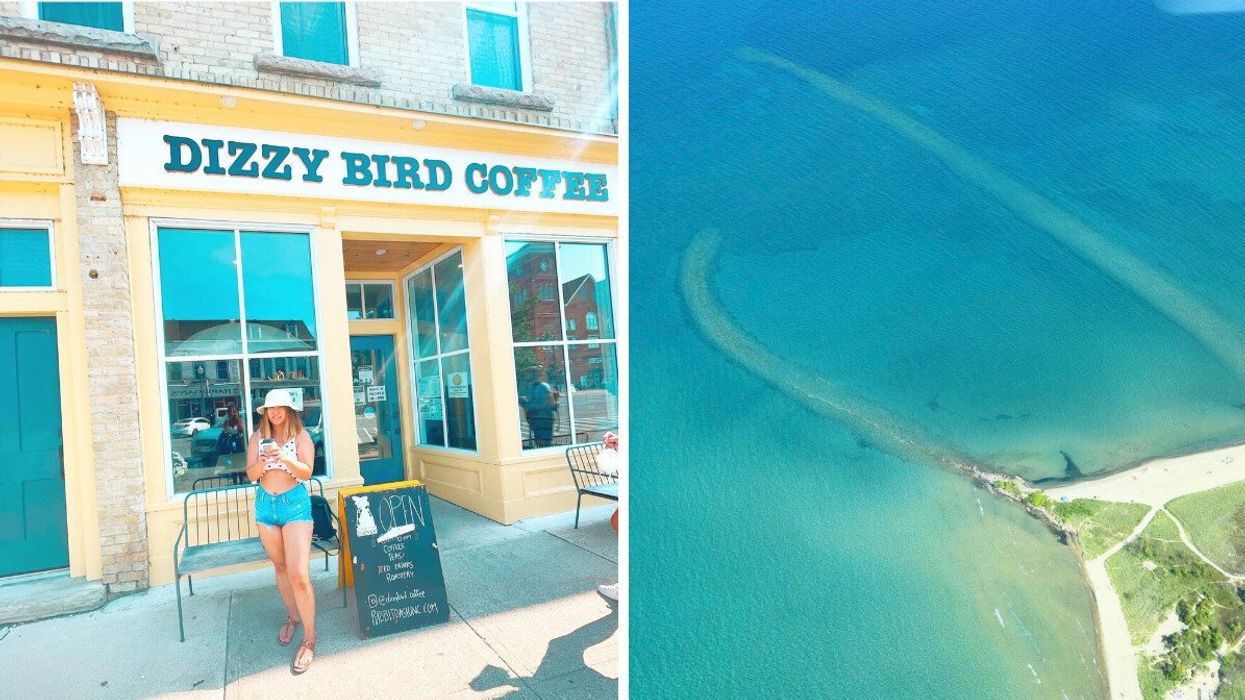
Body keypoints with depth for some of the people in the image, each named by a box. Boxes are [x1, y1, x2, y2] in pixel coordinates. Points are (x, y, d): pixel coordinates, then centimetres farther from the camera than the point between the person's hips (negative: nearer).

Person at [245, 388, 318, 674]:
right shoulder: (258, 437, 4)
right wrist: (264, 460, -23)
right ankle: (292, 616, 38)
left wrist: (285, 458, -31)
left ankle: (309, 637, 1)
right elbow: (251, 474, -1)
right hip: (265, 505, 4)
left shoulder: (301, 435, -5)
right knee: (280, 567, 18)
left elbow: (306, 472, -13)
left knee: (299, 574, -11)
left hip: (295, 503, -4)